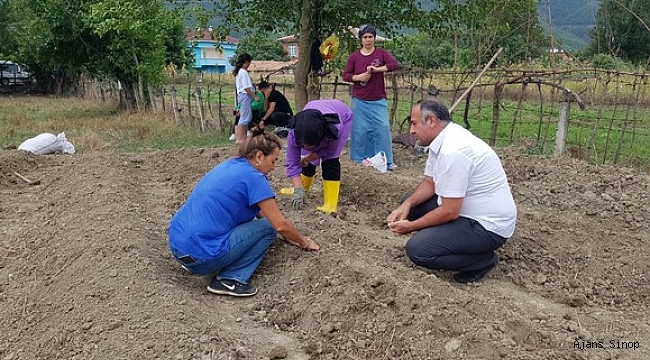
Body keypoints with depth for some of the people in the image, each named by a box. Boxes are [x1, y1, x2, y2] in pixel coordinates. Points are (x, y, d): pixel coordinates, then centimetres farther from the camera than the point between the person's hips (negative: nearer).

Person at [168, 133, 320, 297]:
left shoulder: (230, 165, 15)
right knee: (268, 227, 2)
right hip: (203, 255, -8)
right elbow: (280, 225, -7)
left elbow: (258, 210, 26)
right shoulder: (253, 177, -10)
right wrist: (304, 242, 11)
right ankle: (230, 279, -7)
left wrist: (288, 235, 28)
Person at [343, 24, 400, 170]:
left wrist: (377, 69, -19)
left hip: (378, 100, -1)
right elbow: (345, 75, 5)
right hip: (360, 101, 1)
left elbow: (395, 64, -11)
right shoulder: (354, 56, 3)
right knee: (361, 129, 3)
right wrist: (358, 77, -13)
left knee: (383, 128, -8)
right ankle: (362, 158, 16)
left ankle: (387, 160, -1)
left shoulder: (381, 53, 1)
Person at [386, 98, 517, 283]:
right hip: (469, 210, 10)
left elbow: (449, 212, -25)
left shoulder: (452, 151, -28)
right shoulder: (442, 140, 3)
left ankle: (483, 259, -2)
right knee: (410, 204, 13)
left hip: (487, 226, -10)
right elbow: (429, 183, 12)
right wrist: (407, 204, -7)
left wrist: (411, 226, -12)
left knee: (417, 249, -21)